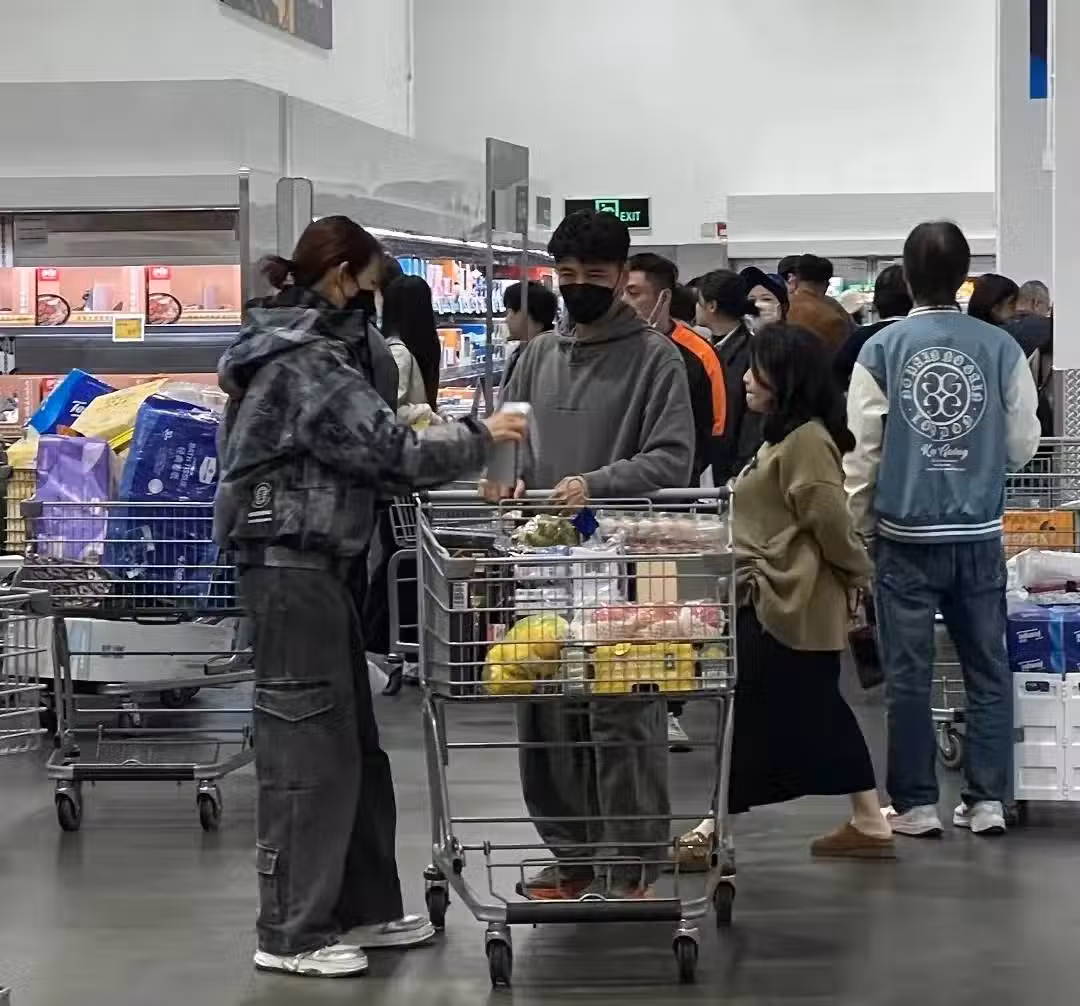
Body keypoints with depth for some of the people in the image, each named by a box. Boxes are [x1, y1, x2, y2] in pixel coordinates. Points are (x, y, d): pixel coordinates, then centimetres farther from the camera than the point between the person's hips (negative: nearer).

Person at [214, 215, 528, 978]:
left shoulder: (307, 349, 16)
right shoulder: (308, 361, -16)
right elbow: (389, 453, -17)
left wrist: (420, 438, 7)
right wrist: (480, 439, -5)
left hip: (312, 562, 10)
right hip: (291, 564, -10)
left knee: (353, 743, 14)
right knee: (309, 747, -5)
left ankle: (362, 908, 22)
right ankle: (290, 933, 1)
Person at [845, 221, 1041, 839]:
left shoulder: (883, 349, -7)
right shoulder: (1000, 348, -5)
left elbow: (861, 448, -4)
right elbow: (1023, 444, 1)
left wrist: (859, 526, 7)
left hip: (906, 535, -1)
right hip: (980, 534, 1)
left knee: (909, 673, 5)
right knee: (988, 666, 11)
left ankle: (916, 803, 9)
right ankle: (987, 799, 12)